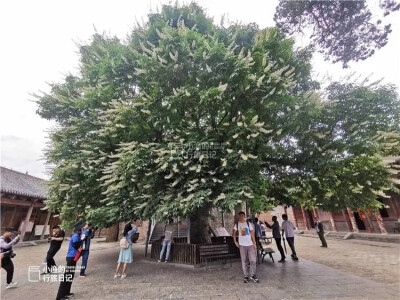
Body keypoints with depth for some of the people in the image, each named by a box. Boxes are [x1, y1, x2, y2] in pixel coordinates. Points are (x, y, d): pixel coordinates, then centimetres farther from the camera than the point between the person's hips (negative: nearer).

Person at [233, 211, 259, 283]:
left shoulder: (248, 223, -1)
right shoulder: (237, 224, 0)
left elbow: (252, 233, 1)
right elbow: (234, 233, 9)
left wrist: (254, 243, -3)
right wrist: (235, 242, 0)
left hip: (250, 244, 0)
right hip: (242, 245, 0)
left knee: (253, 260, 0)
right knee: (244, 261, 7)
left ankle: (252, 275, 18)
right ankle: (246, 276, 21)